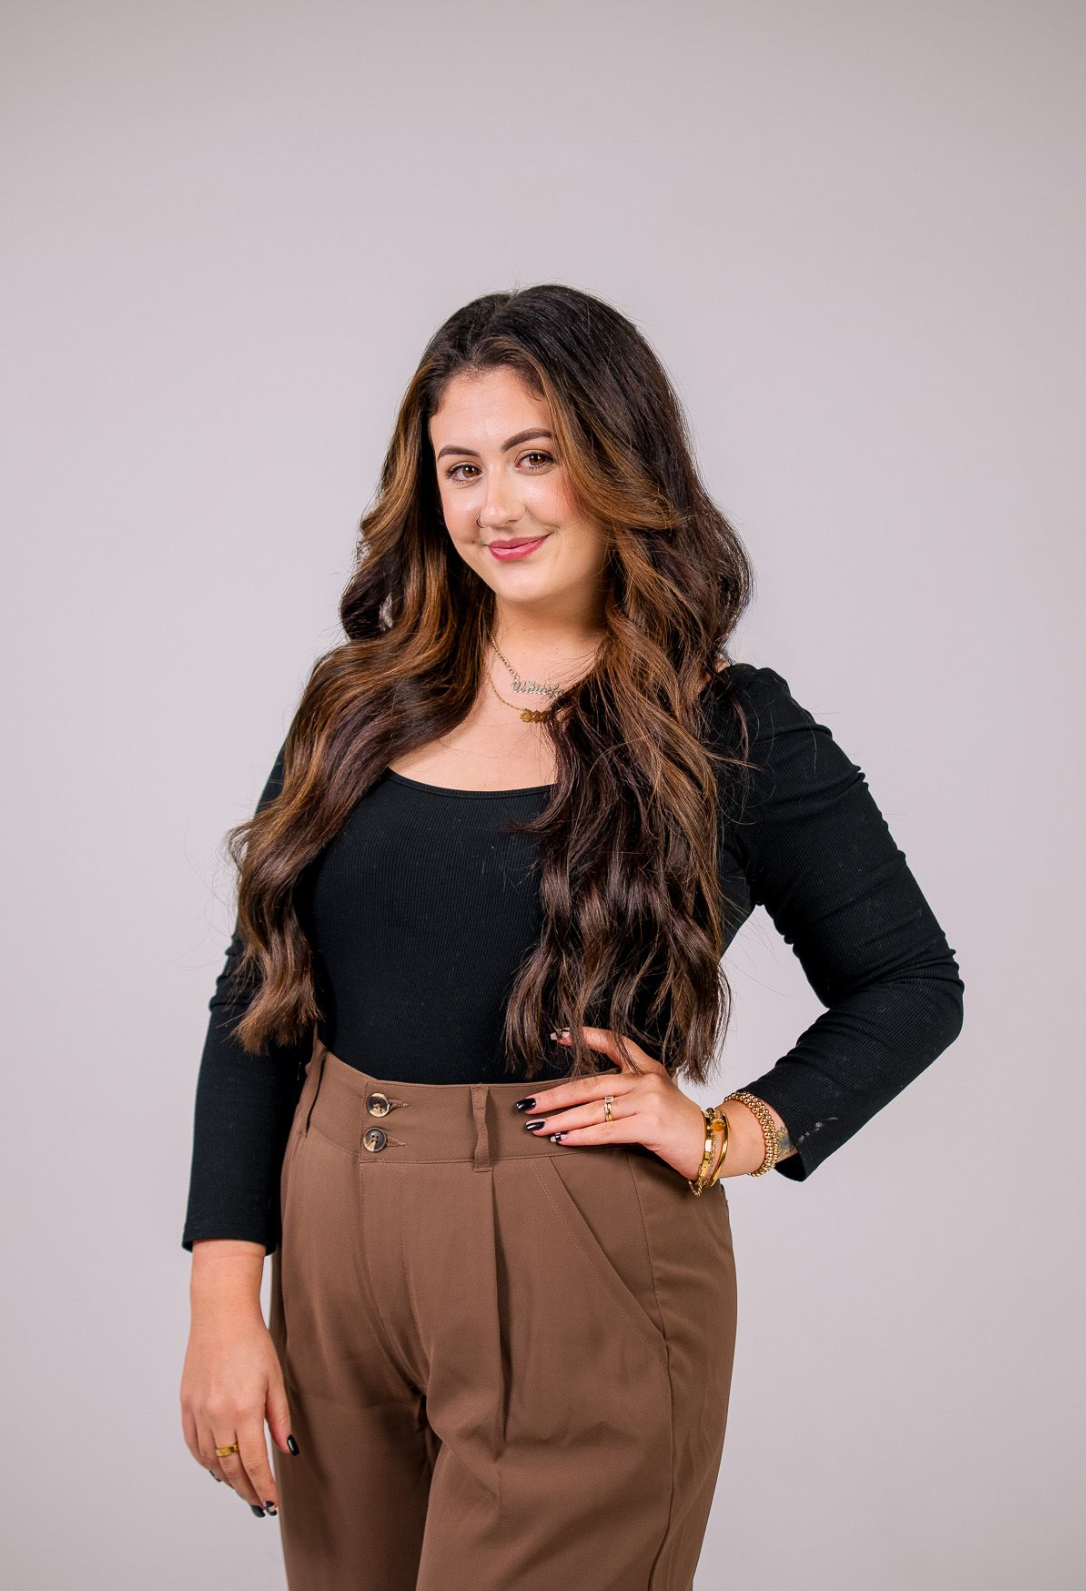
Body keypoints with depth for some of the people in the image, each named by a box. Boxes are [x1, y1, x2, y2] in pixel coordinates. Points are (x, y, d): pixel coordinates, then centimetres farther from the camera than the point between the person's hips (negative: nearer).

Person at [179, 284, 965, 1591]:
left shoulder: (734, 733, -5)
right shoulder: (361, 701, 4)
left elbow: (913, 985, 5)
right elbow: (258, 1001, 4)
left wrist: (743, 1130, -10)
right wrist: (224, 1297, -2)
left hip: (578, 1284, -3)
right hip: (333, 1248, 4)